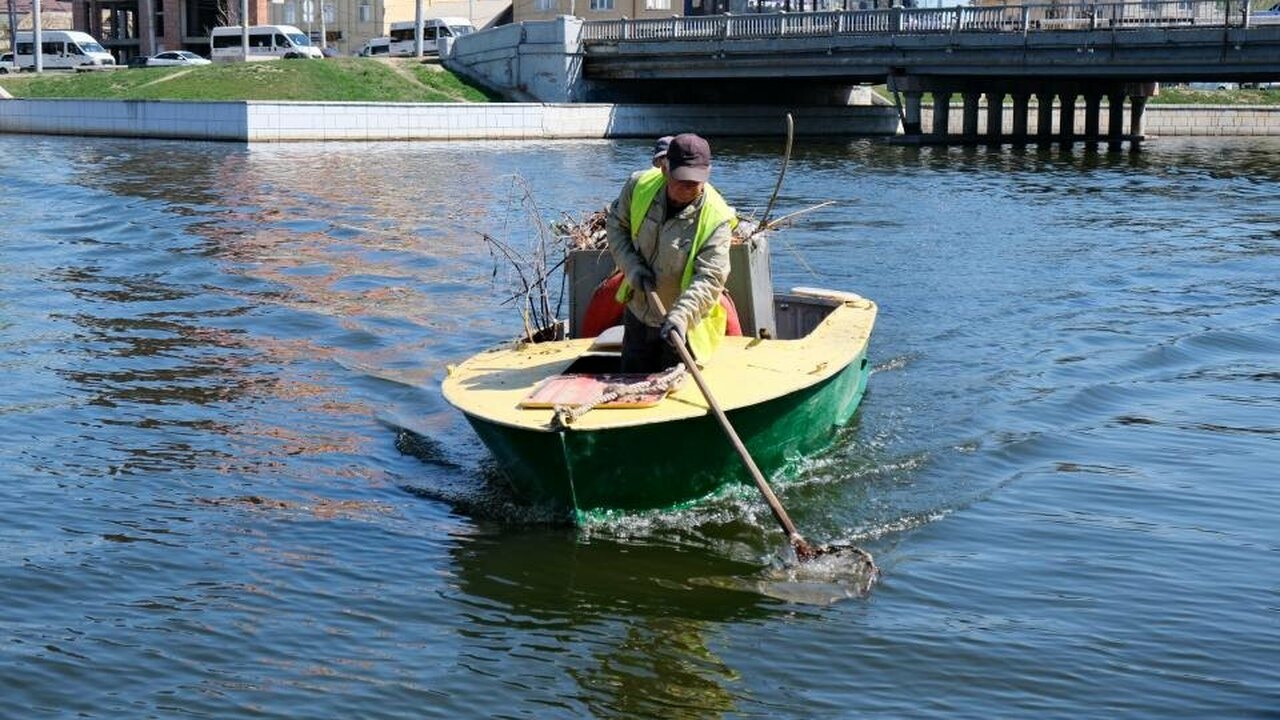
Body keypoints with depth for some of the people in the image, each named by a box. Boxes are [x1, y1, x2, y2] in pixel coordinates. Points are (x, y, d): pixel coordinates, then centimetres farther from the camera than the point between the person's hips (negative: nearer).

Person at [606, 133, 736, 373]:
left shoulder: (716, 218, -25)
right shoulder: (639, 185, -14)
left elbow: (710, 278, -30)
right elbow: (616, 225, 3)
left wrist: (681, 315, -44)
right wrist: (631, 266, -13)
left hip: (682, 327, -4)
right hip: (637, 315, 4)